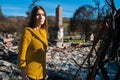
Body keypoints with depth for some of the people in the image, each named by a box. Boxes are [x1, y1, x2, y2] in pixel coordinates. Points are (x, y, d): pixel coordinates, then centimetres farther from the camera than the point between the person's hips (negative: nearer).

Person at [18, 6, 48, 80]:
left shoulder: (44, 31, 3)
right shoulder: (28, 31, -17)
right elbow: (22, 54, -16)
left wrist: (44, 71, 13)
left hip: (41, 72, 7)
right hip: (31, 74, -6)